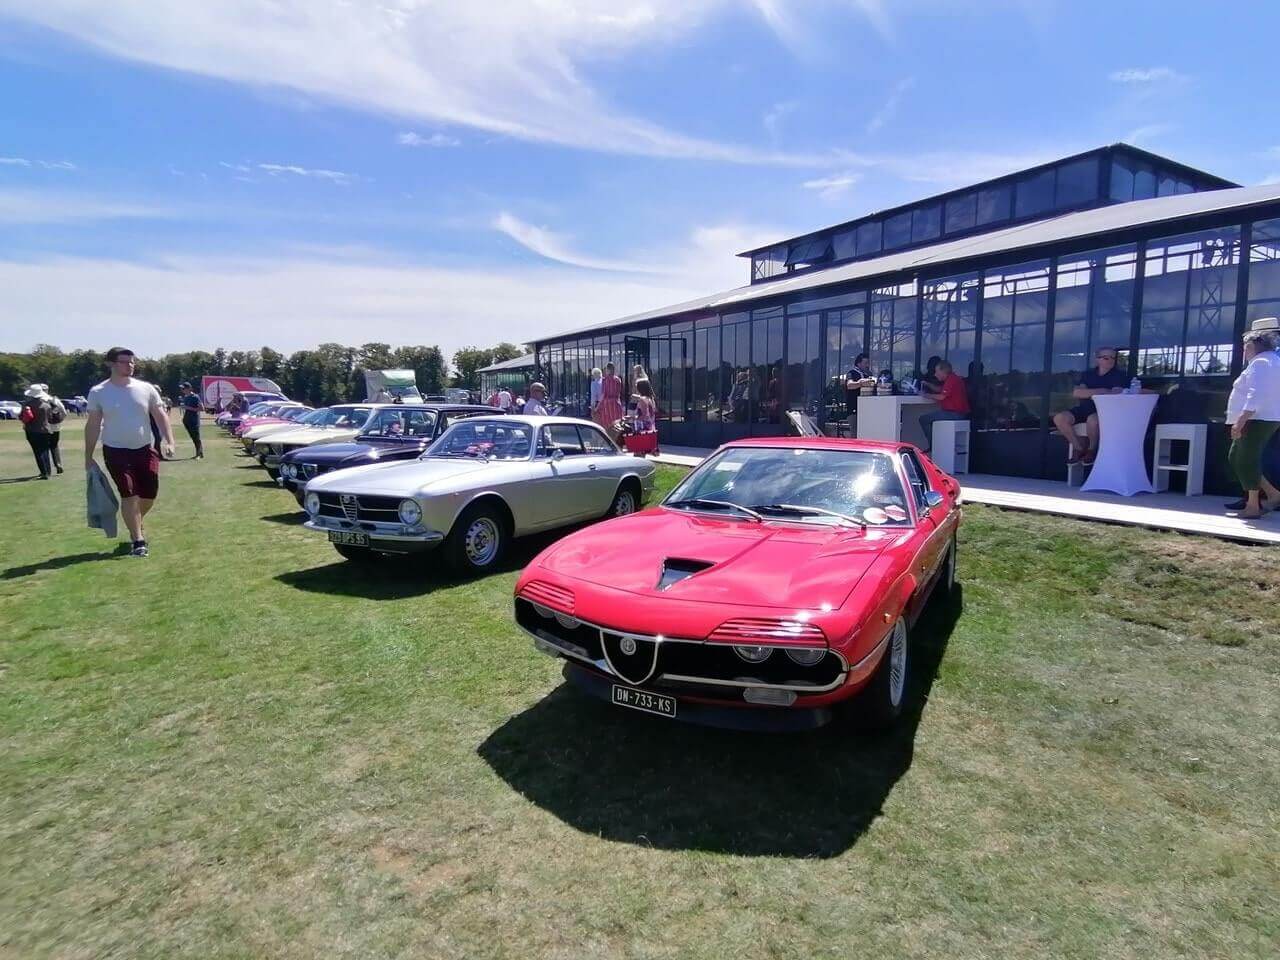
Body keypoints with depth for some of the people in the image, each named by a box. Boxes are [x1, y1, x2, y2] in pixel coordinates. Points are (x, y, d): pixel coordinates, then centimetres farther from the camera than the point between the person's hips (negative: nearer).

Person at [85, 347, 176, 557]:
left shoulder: (146, 389, 1)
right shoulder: (99, 392, -3)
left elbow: (160, 416, 0)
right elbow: (93, 426, 1)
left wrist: (170, 441, -16)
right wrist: (88, 458, 0)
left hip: (144, 450, 3)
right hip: (116, 451, -2)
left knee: (149, 494, 5)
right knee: (129, 494, -10)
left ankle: (135, 526, 35)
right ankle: (138, 540, -1)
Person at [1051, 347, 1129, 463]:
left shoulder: (1119, 375, 4)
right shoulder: (1088, 374, 15)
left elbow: (1116, 395, -12)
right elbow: (1076, 393, 1)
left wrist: (1088, 393, -11)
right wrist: (1098, 391, -10)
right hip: (1085, 408, 5)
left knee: (1093, 420, -41)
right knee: (1059, 418, -23)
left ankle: (1092, 449, -10)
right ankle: (1079, 448, -6)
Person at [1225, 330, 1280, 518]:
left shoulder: (1260, 363, -13)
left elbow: (1256, 395, -25)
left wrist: (1240, 421, -30)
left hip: (1257, 420, -10)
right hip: (1264, 420, 10)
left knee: (1247, 462, -6)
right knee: (1235, 458, 15)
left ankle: (1253, 507, -2)